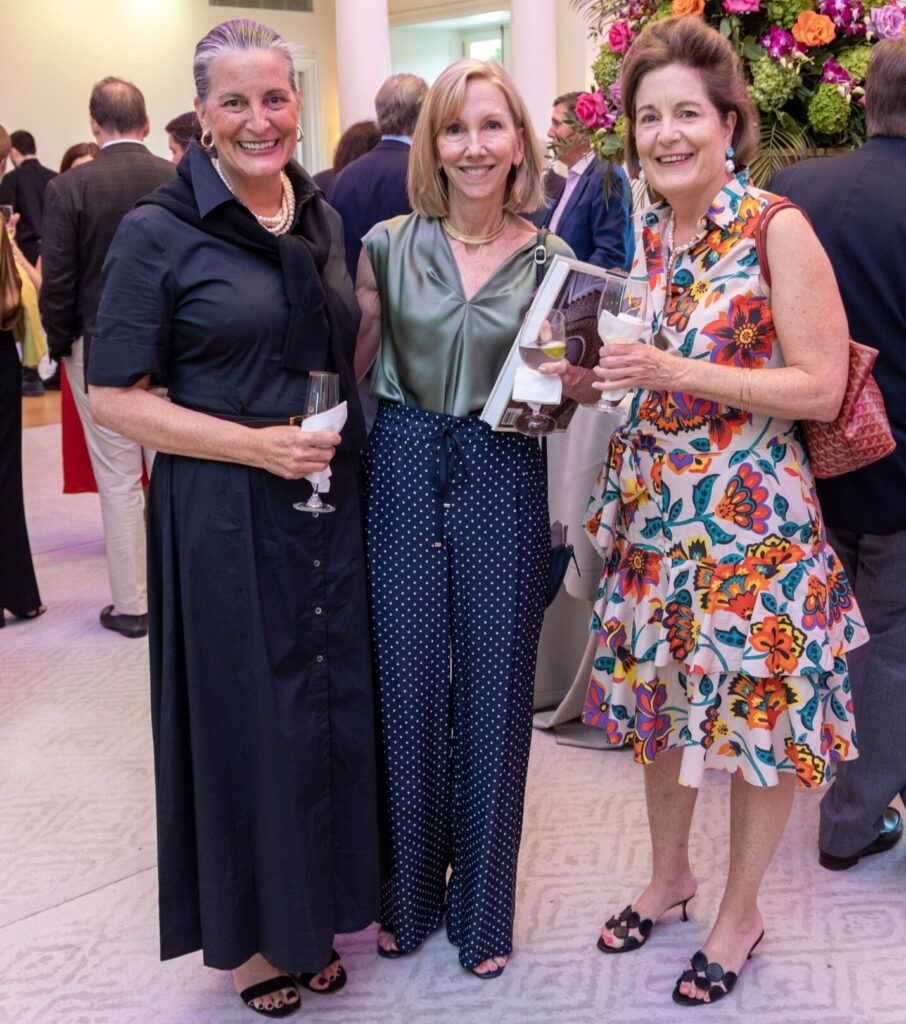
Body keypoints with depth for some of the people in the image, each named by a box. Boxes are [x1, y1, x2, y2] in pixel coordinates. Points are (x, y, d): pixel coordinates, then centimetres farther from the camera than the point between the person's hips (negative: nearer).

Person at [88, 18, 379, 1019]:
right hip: (226, 519, -5)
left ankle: (313, 914, 33)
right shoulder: (159, 232, -9)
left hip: (331, 506, 6)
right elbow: (115, 397, -11)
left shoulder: (322, 218, 8)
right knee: (246, 719, 5)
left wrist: (343, 440, 3)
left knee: (334, 706, 12)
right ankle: (249, 934, 27)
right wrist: (259, 445, -18)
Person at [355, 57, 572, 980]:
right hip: (403, 478, 0)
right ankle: (409, 890, 31)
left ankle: (483, 902, 27)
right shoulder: (387, 245, 1)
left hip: (503, 486, 0)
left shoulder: (550, 260, 1)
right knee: (406, 682, 9)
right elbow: (353, 367, 7)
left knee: (493, 691, 7)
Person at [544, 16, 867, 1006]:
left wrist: (674, 373, -22)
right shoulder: (648, 237, 8)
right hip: (653, 507, 6)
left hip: (751, 514, -6)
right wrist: (593, 376, -3)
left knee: (757, 707, 6)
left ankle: (741, 910, 27)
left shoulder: (777, 229, -12)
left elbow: (820, 386, -16)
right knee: (661, 696, 17)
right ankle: (668, 873, 39)